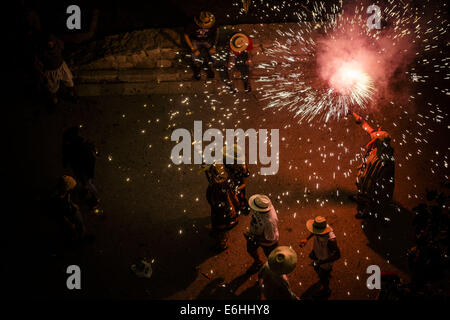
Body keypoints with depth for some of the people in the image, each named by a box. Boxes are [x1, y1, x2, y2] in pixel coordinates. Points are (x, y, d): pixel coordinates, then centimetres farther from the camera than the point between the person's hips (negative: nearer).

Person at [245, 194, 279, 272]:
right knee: (251, 249, 31)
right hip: (256, 233, 7)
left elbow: (270, 239, -32)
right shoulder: (262, 204, -27)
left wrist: (253, 237, -30)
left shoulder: (269, 221, -48)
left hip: (268, 241, -7)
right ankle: (258, 263, 64)